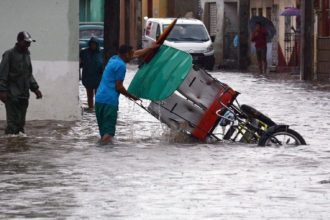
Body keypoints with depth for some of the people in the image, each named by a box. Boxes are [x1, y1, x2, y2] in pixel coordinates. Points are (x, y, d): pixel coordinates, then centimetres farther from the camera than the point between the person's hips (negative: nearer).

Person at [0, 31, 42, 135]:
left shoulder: (27, 55, 17)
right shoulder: (9, 54, -6)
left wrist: (35, 88, 18)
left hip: (24, 96, 7)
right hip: (12, 96, -7)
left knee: (21, 123, 7)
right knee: (13, 122, -12)